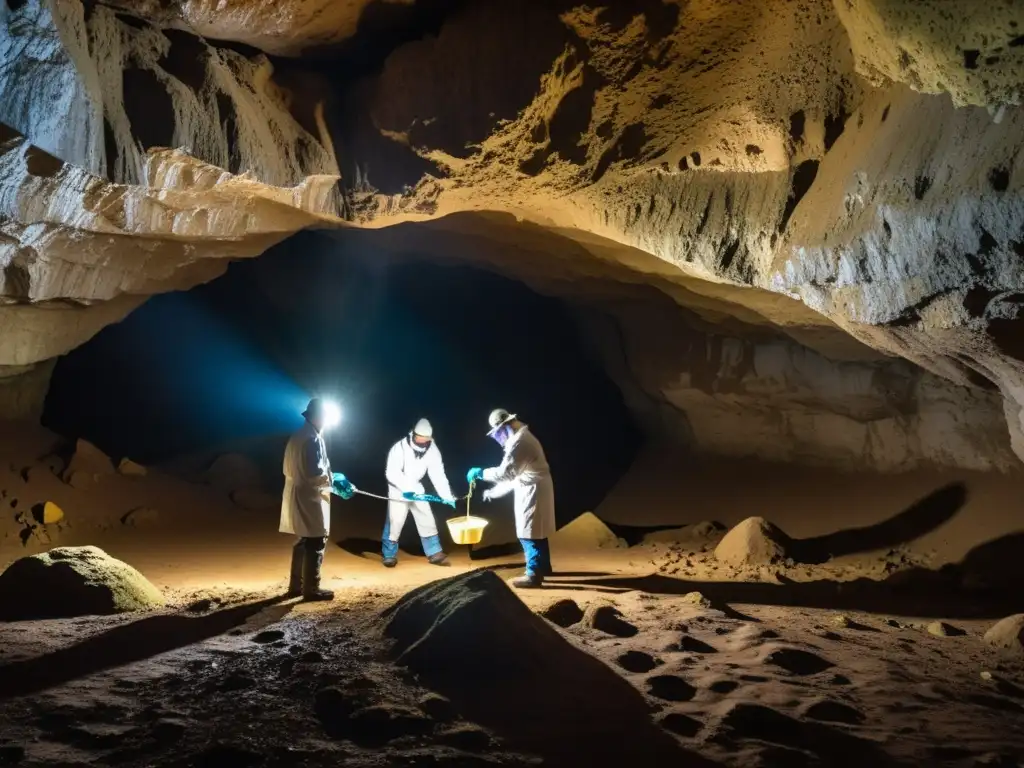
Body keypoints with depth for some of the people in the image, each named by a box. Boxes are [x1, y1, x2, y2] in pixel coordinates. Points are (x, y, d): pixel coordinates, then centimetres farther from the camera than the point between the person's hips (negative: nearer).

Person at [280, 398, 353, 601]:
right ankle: (311, 589, 4)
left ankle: (296, 585, 24)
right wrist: (335, 484, -9)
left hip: (297, 497, 10)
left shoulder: (296, 437, 13)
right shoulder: (313, 439, -16)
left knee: (302, 543, 18)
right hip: (310, 499, -9)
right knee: (315, 545, -1)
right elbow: (316, 472, -23)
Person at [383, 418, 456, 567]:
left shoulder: (432, 450, -14)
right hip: (398, 489, -4)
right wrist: (406, 490, -38)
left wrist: (447, 496, -22)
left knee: (427, 520, 4)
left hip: (416, 488, 4)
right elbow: (392, 473, -29)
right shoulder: (399, 448, -27)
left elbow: (438, 474, -14)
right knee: (395, 521, -6)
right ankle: (389, 554, 11)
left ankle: (434, 553, 15)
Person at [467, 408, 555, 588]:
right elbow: (514, 474, 20)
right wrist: (494, 492, 19)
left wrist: (480, 473, -13)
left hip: (532, 491, -10)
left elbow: (505, 472, -24)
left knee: (529, 533, -6)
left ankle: (534, 574, -2)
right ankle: (543, 567, 29)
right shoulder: (522, 438, 16)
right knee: (537, 532, 18)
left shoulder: (518, 441, -18)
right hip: (532, 490, 10)